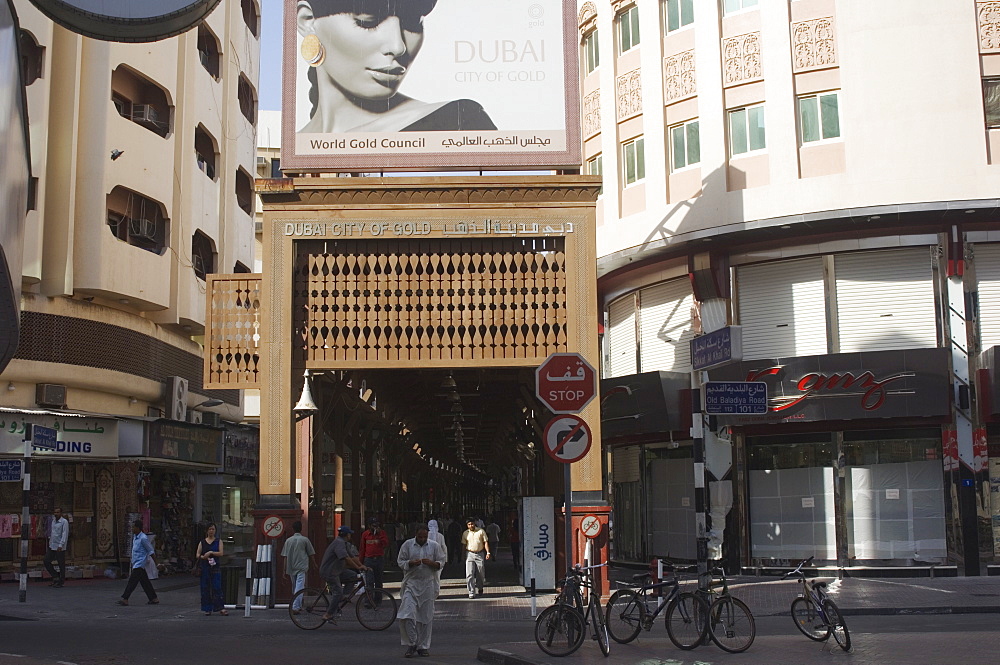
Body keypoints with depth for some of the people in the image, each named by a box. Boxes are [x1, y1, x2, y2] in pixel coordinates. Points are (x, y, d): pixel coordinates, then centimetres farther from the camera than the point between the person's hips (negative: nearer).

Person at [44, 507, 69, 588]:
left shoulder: (64, 522, -11)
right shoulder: (53, 520, 11)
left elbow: (65, 534, -18)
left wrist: (60, 545, -25)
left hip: (60, 548, -8)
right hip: (51, 546, 8)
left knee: (61, 565, 0)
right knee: (46, 561, 4)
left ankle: (61, 582, 9)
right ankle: (55, 578, 14)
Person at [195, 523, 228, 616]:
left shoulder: (218, 541, 7)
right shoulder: (202, 542, 11)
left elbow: (221, 553, -4)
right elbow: (197, 555, 5)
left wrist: (211, 553, -16)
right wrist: (203, 557, -15)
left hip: (215, 567, -2)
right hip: (205, 567, 2)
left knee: (217, 587, -7)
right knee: (205, 588, 2)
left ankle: (220, 608, -9)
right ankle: (207, 609, 9)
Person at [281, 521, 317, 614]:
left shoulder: (288, 540, 6)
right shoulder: (305, 540, -1)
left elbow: (285, 556, 5)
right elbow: (311, 554, 4)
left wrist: (285, 570, 10)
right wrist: (314, 564, 20)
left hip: (291, 568, 4)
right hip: (301, 567, -4)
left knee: (294, 587, 17)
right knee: (299, 586, -8)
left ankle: (298, 606, 28)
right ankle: (295, 607, -21)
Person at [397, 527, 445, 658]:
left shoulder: (434, 545, 5)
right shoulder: (407, 545, 3)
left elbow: (441, 562, 7)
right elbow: (400, 562, 3)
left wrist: (431, 563, -14)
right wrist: (411, 563, -16)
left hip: (428, 585, 1)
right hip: (411, 584, -1)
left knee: (426, 617, 4)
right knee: (408, 614, -12)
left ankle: (423, 647, 15)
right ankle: (411, 644, 0)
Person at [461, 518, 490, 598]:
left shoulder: (481, 531, 1)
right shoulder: (465, 533, 5)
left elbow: (485, 542, 1)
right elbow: (463, 545, 12)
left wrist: (488, 552, -8)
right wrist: (463, 555, 8)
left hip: (480, 554, 0)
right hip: (470, 554, 0)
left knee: (480, 574, 8)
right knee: (469, 574, -8)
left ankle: (480, 588, 35)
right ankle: (471, 593, -6)